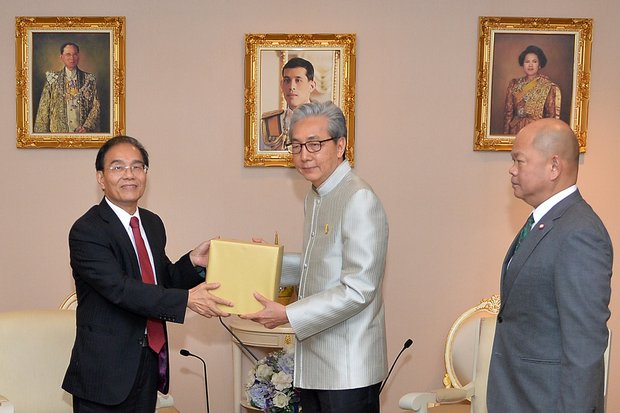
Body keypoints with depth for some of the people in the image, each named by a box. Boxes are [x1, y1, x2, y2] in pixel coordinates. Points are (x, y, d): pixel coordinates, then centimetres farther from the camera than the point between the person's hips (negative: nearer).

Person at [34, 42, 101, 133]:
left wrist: (86, 127, -11)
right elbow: (43, 109, 5)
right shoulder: (53, 79, 6)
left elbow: (96, 107, 3)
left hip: (82, 131, 0)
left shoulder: (89, 79, 7)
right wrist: (42, 132, -3)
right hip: (58, 131, 0)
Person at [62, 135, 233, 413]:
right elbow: (119, 288, -25)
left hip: (150, 363, 7)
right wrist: (186, 299, -29)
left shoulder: (153, 224, 10)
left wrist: (193, 262, -6)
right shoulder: (86, 231, -14)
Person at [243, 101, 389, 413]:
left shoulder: (360, 200, -18)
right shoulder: (315, 197, 13)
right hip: (313, 363, 9)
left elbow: (359, 289, -22)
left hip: (349, 369, -9)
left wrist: (288, 315, -20)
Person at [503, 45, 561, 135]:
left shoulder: (549, 87, -2)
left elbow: (551, 116, -1)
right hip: (516, 130, 2)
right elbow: (508, 112, 7)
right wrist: (506, 133, 1)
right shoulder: (514, 85, 7)